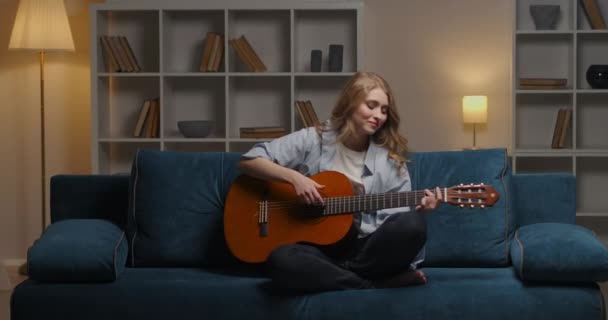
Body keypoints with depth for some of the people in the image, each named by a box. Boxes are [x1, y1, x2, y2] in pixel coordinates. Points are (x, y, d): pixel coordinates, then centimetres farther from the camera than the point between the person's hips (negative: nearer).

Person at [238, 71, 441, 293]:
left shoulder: (389, 159, 9)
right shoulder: (313, 140, 3)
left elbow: (397, 217, 3)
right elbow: (247, 161, 0)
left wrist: (418, 209, -18)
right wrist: (293, 177, -14)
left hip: (366, 250, 1)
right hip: (318, 248, -1)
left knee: (413, 225, -30)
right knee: (281, 260, -37)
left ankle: (337, 276, -16)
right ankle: (380, 284, -24)